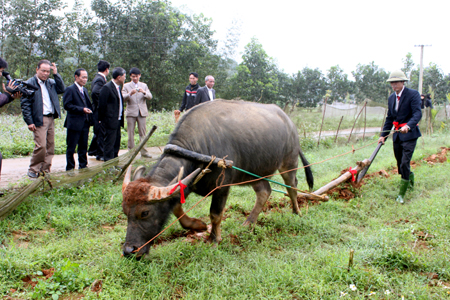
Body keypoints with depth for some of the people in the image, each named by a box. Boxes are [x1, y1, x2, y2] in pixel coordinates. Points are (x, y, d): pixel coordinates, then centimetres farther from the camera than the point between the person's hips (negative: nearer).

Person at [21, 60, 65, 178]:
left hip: (51, 119, 6)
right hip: (39, 120, -6)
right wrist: (29, 122, -12)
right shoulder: (29, 83, -4)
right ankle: (33, 170, 6)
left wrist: (56, 74, -2)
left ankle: (45, 170, 17)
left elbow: (62, 89, 2)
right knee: (41, 146, -10)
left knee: (50, 146, 8)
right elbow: (25, 104, -7)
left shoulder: (50, 82, 14)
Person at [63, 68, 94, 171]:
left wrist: (90, 119, 9)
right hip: (74, 123, -7)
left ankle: (83, 166, 23)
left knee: (83, 147, 13)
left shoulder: (84, 90, 18)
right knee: (71, 147, 1)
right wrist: (82, 109, -20)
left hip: (85, 123, 7)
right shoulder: (70, 89, -7)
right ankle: (70, 168, 9)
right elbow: (67, 105, -15)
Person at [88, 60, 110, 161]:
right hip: (99, 111, -10)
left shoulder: (98, 78, 15)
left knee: (98, 132, 20)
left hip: (98, 110, 10)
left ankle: (92, 151, 31)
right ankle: (100, 154, 4)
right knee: (101, 132, -3)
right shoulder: (100, 79, -17)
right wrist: (98, 105, -20)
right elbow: (94, 92, -30)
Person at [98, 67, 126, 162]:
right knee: (109, 143, -3)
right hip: (110, 121, -9)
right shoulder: (107, 88, -14)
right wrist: (101, 119, -10)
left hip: (118, 121, 9)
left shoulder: (119, 87, 15)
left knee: (116, 144, 15)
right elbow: (101, 105, -13)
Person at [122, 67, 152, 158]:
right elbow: (123, 98, -5)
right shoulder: (126, 86, 8)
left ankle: (144, 151, 6)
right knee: (131, 133, -1)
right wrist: (130, 94, -24)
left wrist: (144, 92, -19)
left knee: (142, 132, 2)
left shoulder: (144, 85, 14)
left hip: (142, 112, 2)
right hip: (131, 112, -1)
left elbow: (150, 97, 1)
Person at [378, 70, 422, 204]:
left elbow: (417, 114, -20)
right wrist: (383, 135, 9)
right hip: (397, 135, 7)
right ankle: (410, 180, 42)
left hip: (409, 134, -6)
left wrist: (408, 126, -37)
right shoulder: (391, 98, 10)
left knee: (404, 163, -12)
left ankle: (401, 194, -4)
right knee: (400, 163, 13)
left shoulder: (413, 94, -10)